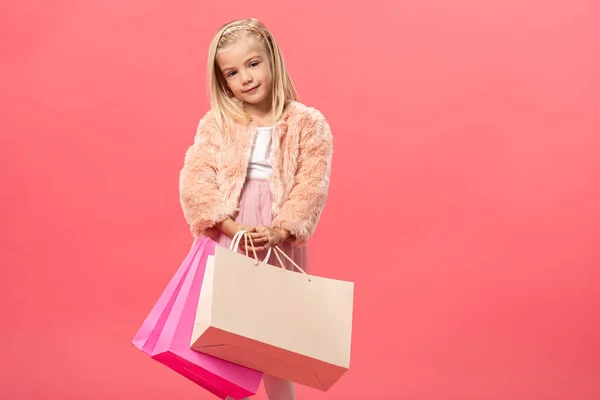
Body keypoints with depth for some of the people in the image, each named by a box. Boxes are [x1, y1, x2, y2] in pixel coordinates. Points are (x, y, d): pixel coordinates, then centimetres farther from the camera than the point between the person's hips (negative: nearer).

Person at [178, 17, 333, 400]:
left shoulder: (308, 123, 0)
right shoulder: (215, 124, 4)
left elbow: (312, 186, -8)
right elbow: (195, 181, -5)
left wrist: (277, 232, -21)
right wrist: (234, 229, -17)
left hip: (280, 248, -1)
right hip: (227, 246, 2)